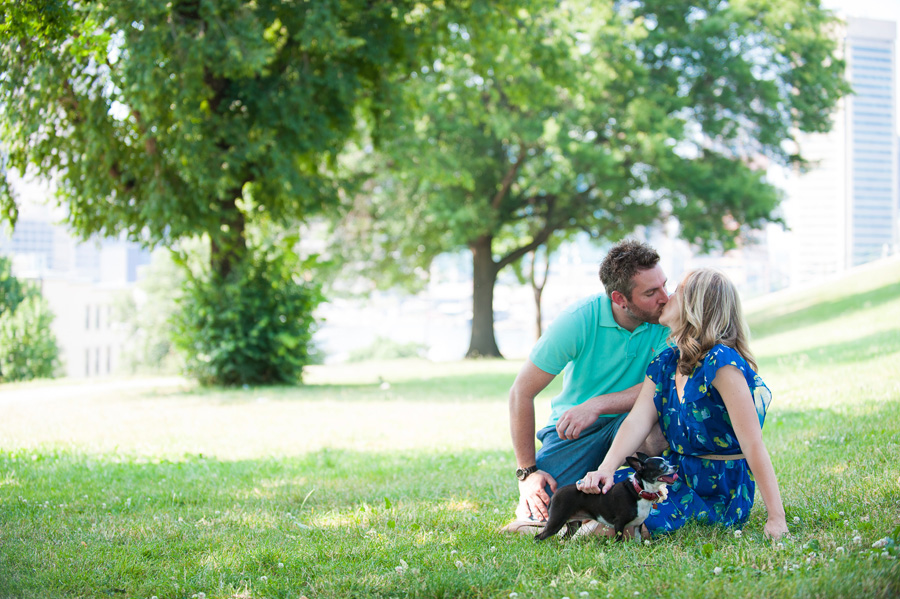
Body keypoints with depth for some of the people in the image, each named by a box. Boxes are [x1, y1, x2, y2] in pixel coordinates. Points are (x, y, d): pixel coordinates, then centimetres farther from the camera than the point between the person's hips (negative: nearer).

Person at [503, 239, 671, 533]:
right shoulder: (577, 321, -20)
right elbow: (521, 393, -13)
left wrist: (597, 405, -35)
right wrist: (527, 471, -13)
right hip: (572, 424, -1)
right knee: (539, 509, -21)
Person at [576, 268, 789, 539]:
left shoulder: (720, 362, -19)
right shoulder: (663, 364, 7)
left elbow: (753, 446, -23)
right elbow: (638, 420, -5)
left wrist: (776, 518, -27)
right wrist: (606, 468, -24)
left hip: (722, 494, -7)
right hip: (676, 474, 7)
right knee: (591, 492, -11)